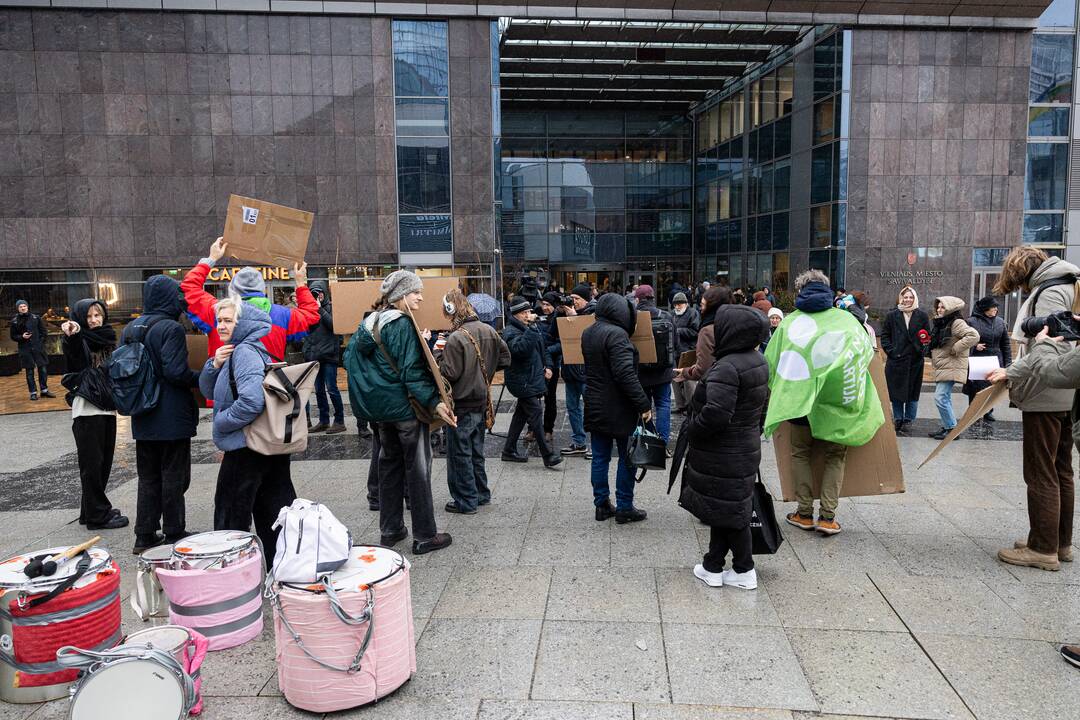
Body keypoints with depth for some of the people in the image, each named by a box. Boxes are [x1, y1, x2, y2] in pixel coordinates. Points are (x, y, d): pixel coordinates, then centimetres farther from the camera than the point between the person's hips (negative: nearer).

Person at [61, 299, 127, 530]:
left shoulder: (108, 339, 13)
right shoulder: (79, 342, -7)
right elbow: (74, 354, -32)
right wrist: (72, 335, -52)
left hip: (107, 409, 7)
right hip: (87, 410, -7)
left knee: (104, 462, 12)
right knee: (92, 464, -2)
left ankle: (90, 510, 24)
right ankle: (98, 515, 4)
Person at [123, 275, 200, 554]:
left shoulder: (130, 329, 9)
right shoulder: (171, 328, -15)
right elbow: (176, 372, -22)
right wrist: (203, 379, -7)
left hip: (143, 419, 7)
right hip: (172, 417, -7)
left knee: (148, 477, 15)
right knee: (173, 476, 4)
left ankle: (145, 536, 20)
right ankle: (174, 535, 12)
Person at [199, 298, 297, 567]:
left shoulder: (245, 351, -16)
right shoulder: (235, 351, 15)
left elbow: (252, 401, -30)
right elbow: (208, 391, 16)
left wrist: (222, 422, -15)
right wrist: (215, 365, -2)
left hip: (246, 448, -9)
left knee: (231, 517, 4)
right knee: (273, 509, 15)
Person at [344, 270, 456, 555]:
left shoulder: (368, 324, 9)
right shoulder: (403, 325, -16)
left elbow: (350, 359, 13)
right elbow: (412, 371, -22)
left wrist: (371, 398, 18)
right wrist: (434, 402, -23)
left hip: (380, 408, 8)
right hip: (406, 407, -8)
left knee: (389, 465, 16)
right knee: (418, 469, 1)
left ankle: (390, 530, 24)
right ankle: (424, 536, 8)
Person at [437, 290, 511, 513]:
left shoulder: (456, 338, -21)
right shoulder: (489, 331, 2)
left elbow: (449, 373, -22)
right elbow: (505, 358, 9)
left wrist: (439, 356, -6)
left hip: (462, 405, -7)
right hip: (482, 401, 7)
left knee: (460, 453, 4)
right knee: (476, 450, 20)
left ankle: (466, 501, 10)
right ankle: (481, 493, 29)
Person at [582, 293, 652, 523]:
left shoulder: (587, 333, 7)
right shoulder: (616, 334, -20)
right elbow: (626, 374, -24)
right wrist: (644, 404, -21)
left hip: (595, 407, 8)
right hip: (618, 408, -7)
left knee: (600, 457, 13)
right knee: (627, 457, 5)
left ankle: (601, 505, 20)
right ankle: (624, 508, 12)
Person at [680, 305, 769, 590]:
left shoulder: (727, 367, -25)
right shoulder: (758, 362, 7)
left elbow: (716, 413, -33)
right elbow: (763, 405, 17)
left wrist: (691, 428, -16)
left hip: (722, 456, -10)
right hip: (747, 447, 10)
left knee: (727, 512, 5)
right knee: (731, 509, 17)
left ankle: (744, 571, 17)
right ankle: (713, 566, 29)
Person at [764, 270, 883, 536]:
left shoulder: (790, 322, 0)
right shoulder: (846, 319, 1)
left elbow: (770, 361, 4)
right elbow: (868, 351, 10)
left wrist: (776, 393, 20)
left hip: (798, 401, 0)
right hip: (834, 404, 0)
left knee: (800, 454, 16)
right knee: (835, 456, 13)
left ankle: (805, 513, 16)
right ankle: (827, 516, 7)